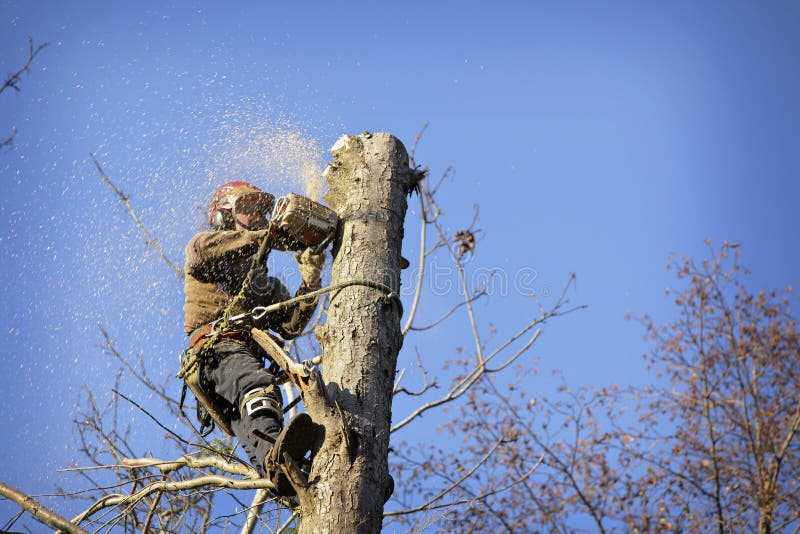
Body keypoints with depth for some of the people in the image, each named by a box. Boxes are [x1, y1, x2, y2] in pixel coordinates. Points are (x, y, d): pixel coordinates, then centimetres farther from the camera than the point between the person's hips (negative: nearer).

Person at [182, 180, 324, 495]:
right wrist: (269, 235, -6)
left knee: (247, 423, -24)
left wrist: (310, 281, 8)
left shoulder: (266, 283, 36)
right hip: (216, 349, -6)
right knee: (258, 384, -38)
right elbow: (206, 249, -7)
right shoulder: (202, 247, 22)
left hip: (250, 356, 6)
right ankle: (273, 459, -65)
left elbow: (290, 326, 19)